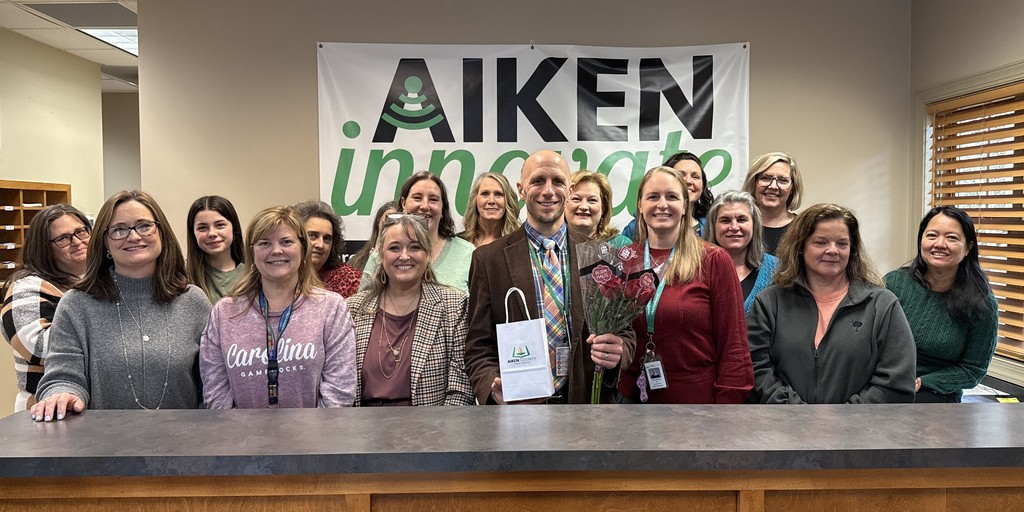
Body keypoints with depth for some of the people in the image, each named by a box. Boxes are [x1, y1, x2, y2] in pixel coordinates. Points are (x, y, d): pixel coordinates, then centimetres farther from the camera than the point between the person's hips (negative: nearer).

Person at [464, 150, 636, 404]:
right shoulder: (488, 259, -4)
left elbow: (625, 330, 3)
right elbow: (479, 346, -5)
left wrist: (617, 352, -19)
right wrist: (493, 384, -24)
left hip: (587, 399, 2)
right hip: (517, 402, -1)